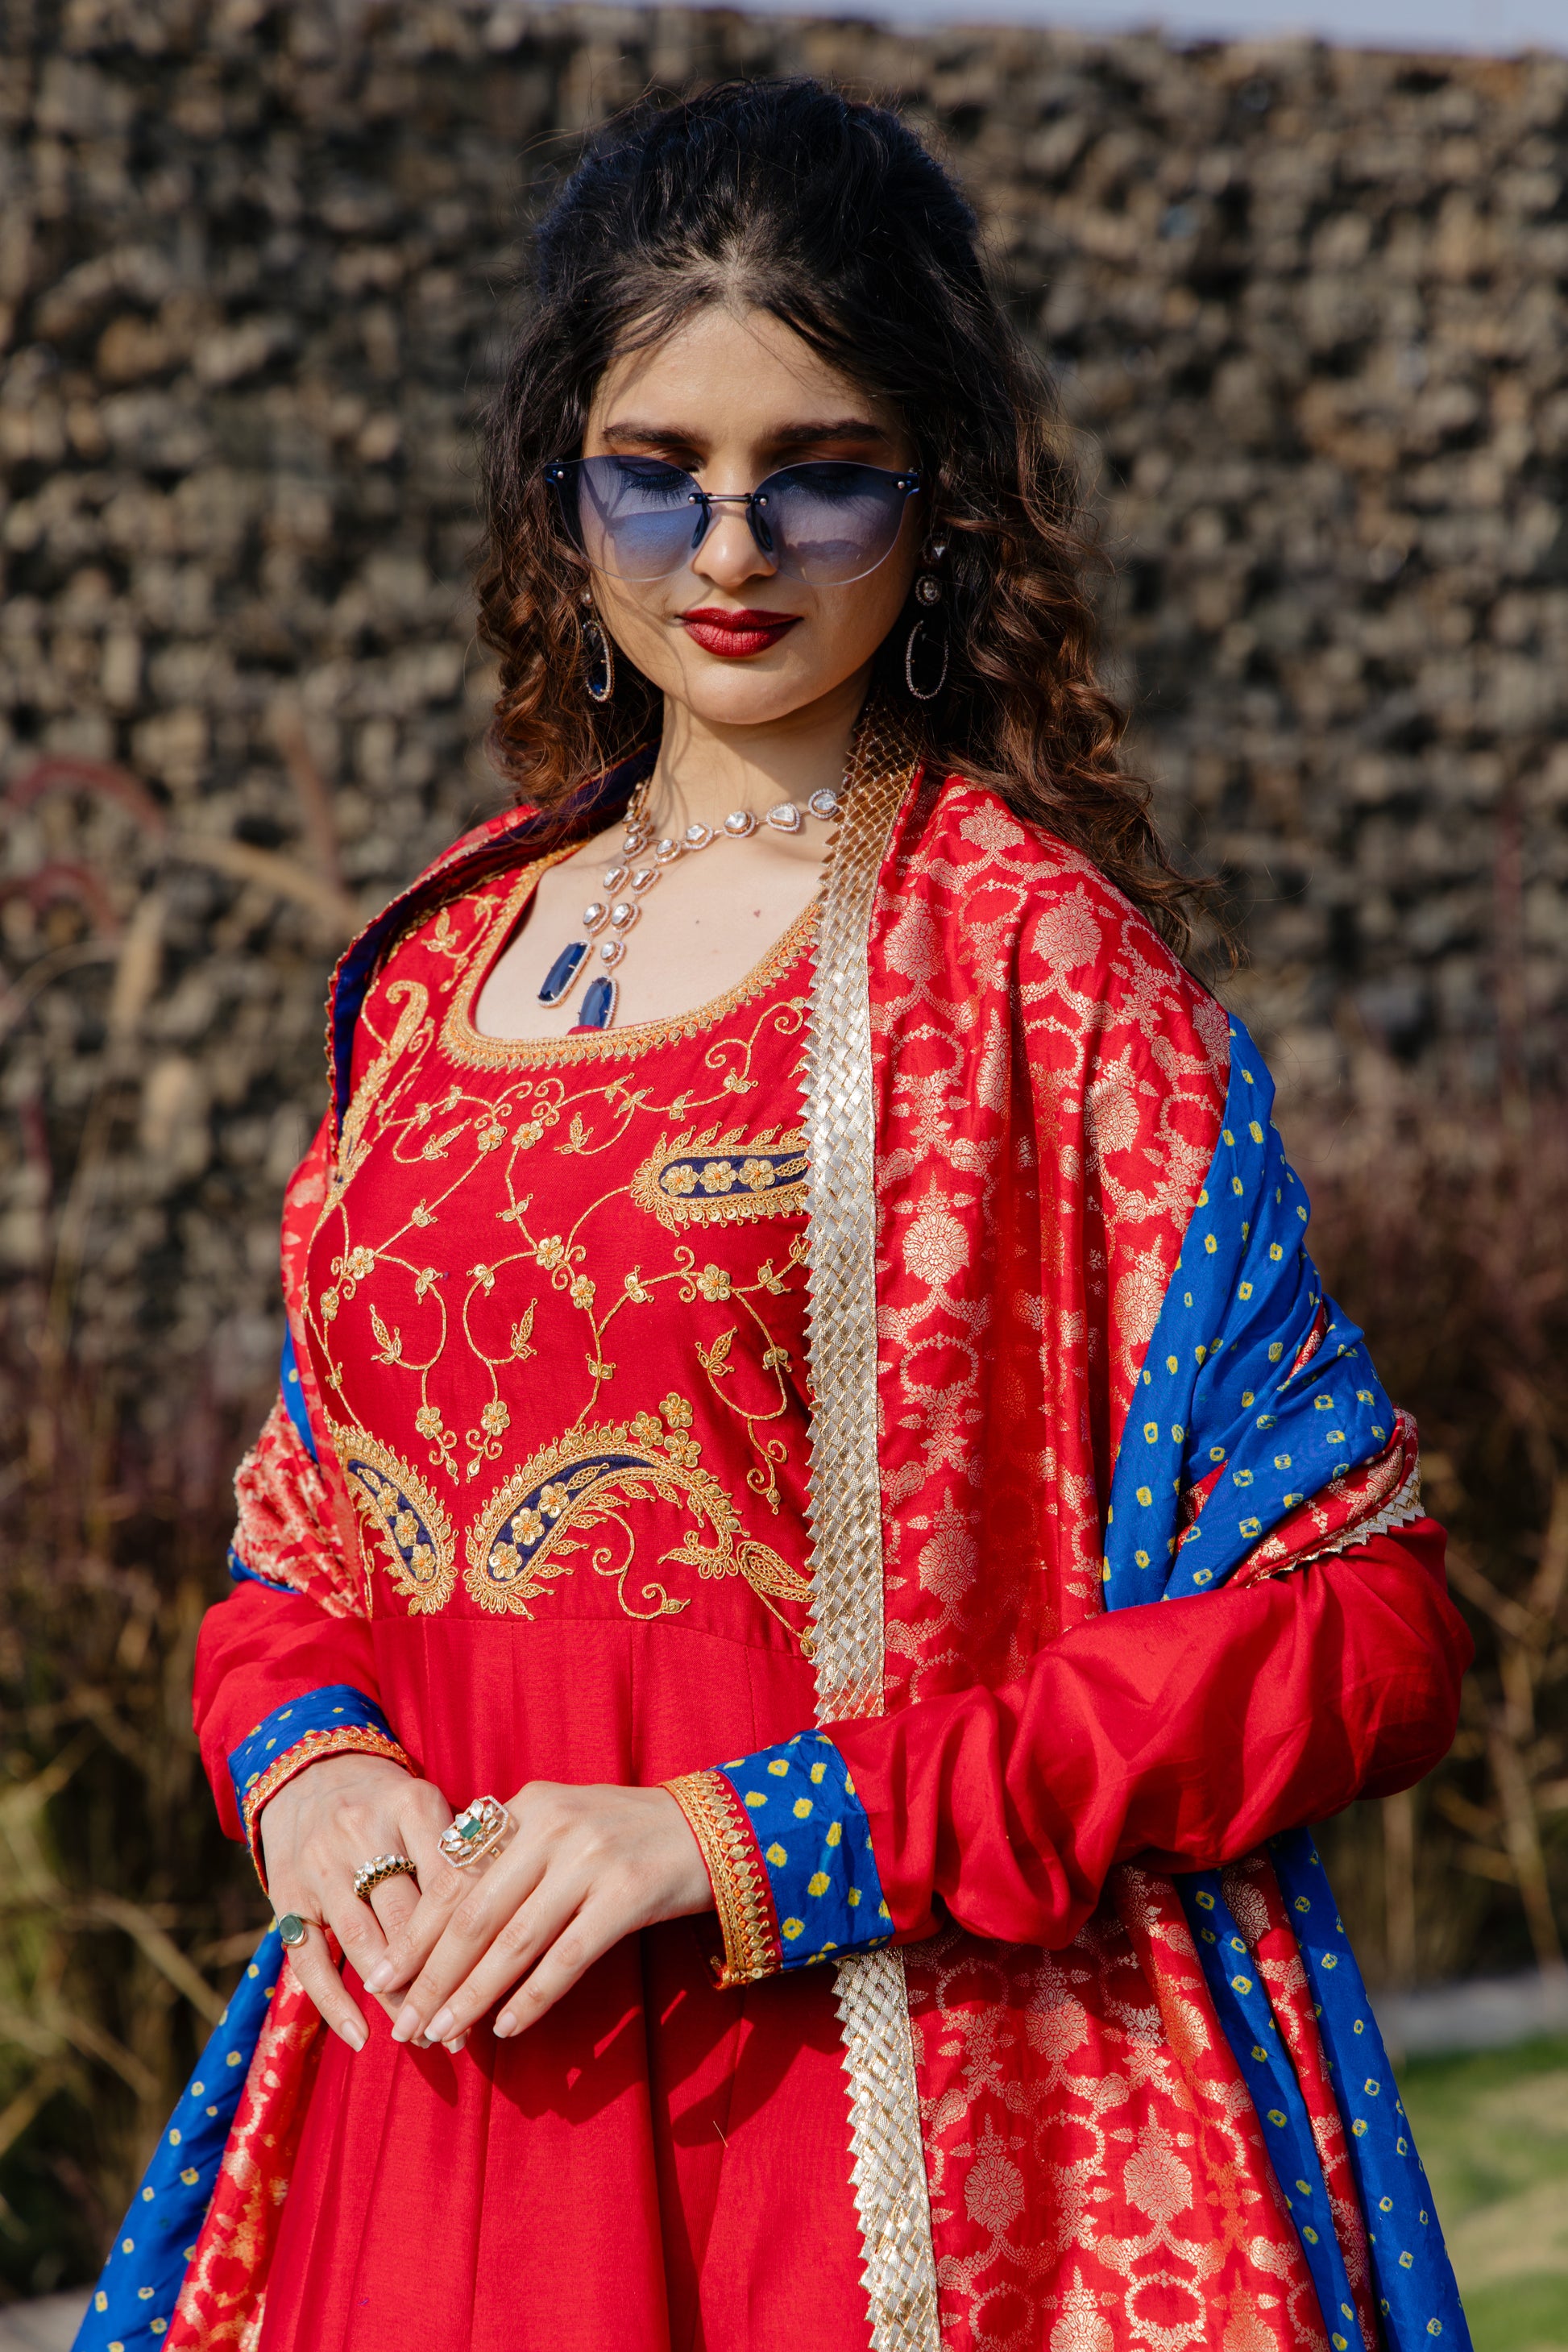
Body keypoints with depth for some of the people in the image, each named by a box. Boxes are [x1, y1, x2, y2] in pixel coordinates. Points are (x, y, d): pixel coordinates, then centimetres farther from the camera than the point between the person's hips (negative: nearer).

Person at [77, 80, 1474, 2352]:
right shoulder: (446, 958, 9)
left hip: (895, 2135, -5)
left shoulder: (1027, 944, -7)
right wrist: (306, 1758, -5)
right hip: (451, 2095, 5)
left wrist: (765, 1840, -17)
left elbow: (1359, 1619, -12)